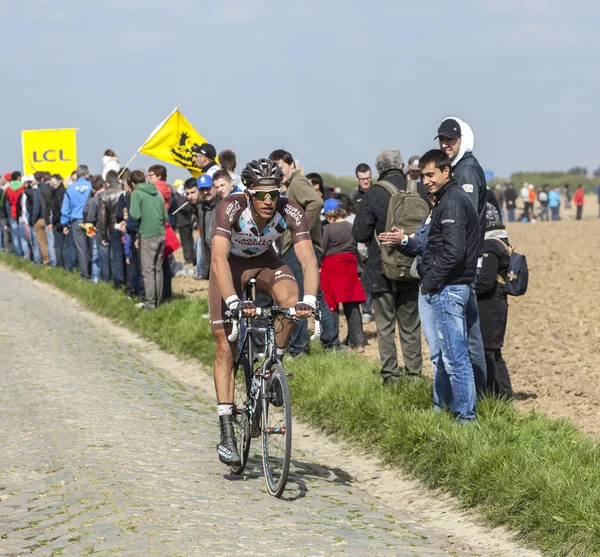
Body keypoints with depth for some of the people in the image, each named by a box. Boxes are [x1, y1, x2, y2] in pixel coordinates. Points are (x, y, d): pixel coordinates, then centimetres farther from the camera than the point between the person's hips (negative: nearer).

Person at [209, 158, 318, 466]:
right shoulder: (231, 208, -35)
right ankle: (226, 432, -2)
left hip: (264, 261, 2)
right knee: (225, 346, -7)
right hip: (230, 264, -2)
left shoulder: (291, 212, -29)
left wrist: (308, 299, -52)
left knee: (290, 300, -31)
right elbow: (219, 258, -42)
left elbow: (308, 259, -35)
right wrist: (233, 302, -54)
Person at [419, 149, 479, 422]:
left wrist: (431, 282, -15)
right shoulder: (455, 197, 16)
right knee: (448, 351, 18)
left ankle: (466, 415, -3)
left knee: (455, 355, -6)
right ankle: (442, 405, 27)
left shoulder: (451, 202, -16)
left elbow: (453, 251, -24)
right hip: (455, 287, 11)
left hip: (448, 288, -11)